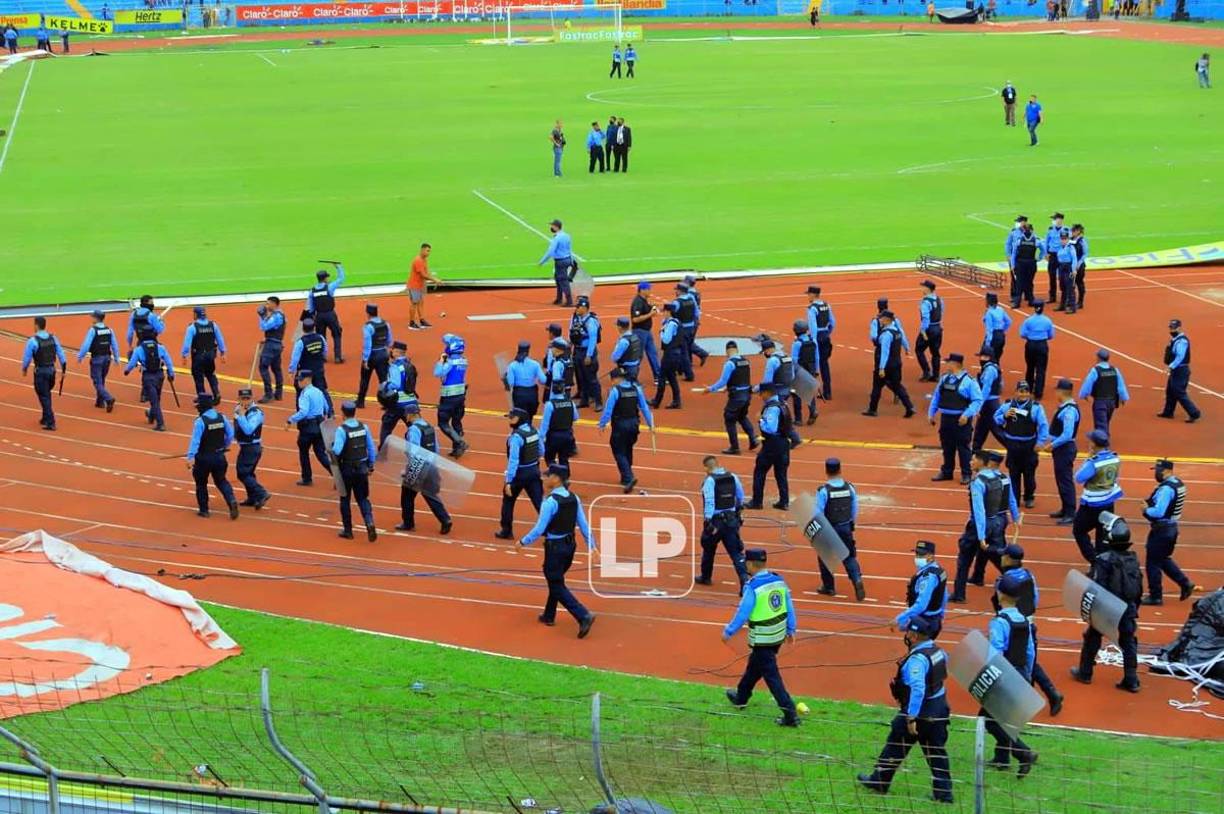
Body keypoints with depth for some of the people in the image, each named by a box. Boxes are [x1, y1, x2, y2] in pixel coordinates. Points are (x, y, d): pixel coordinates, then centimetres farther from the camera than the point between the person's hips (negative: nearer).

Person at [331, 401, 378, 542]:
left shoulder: (341, 429, -17)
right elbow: (371, 448, 6)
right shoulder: (364, 427, -1)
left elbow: (336, 451, -26)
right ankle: (370, 523, -12)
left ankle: (347, 530, 19)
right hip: (362, 468, 4)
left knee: (345, 500, 13)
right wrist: (371, 465, 16)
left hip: (347, 469, -4)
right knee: (363, 499, 11)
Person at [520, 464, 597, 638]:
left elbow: (539, 529, -18)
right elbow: (584, 524, 4)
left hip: (555, 546, -8)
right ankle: (549, 616, 37)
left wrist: (523, 542, -5)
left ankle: (583, 616, -13)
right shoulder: (573, 498, 0)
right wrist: (591, 545, 11)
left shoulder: (550, 502, -21)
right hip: (570, 544, 8)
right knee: (556, 580, 25)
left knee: (557, 586, 1)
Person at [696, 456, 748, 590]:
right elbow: (740, 498, 12)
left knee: (709, 550, 20)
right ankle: (744, 578, -17)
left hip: (715, 520, -3)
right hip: (731, 520, 3)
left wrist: (708, 522, -22)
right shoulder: (733, 477, 2)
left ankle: (706, 577, 37)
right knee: (736, 552, 0)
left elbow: (709, 503, -22)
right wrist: (737, 509, 31)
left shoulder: (710, 480, -14)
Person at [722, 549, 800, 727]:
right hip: (779, 634, 8)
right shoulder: (779, 581, 0)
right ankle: (741, 697, 45)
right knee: (754, 665, 27)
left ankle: (790, 714, -7)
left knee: (771, 675, -2)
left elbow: (742, 614, -17)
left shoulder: (752, 587, -21)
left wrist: (728, 632, -3)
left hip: (762, 639, -8)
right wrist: (790, 630, 17)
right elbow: (789, 608, 6)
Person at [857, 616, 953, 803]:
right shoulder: (938, 651, 2)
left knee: (895, 747, 10)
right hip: (939, 708, 8)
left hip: (920, 710, -8)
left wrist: (911, 718, -31)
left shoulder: (917, 659, -25)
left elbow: (918, 689, -32)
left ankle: (879, 782, 23)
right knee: (937, 751, 12)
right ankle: (943, 792, 12)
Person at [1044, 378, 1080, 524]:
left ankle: (1070, 514, -3)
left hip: (1065, 448, -10)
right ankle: (1065, 509, 31)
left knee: (1066, 480, -6)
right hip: (1060, 448, 10)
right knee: (1060, 479, 19)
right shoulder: (1063, 407, 9)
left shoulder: (1069, 410, -22)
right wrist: (1050, 439, 7)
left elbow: (1067, 435, -26)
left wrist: (1052, 445, -18)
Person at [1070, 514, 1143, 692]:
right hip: (1128, 609, 4)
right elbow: (1139, 588, 8)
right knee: (1128, 643, 9)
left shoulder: (1104, 560, -19)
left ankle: (1085, 673, 27)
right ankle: (1131, 680, 7)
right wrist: (1134, 609, 19)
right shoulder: (1133, 560, 1)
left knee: (1092, 639, 15)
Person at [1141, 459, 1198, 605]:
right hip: (1172, 527, 10)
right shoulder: (1178, 484, 7)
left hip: (1162, 530, -10)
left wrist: (1146, 510, -11)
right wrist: (1151, 504, 4)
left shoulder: (1166, 488, -24)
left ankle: (1155, 596, 9)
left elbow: (1158, 512, -29)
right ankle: (1185, 583, 18)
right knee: (1163, 559, 23)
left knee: (1152, 563, 2)